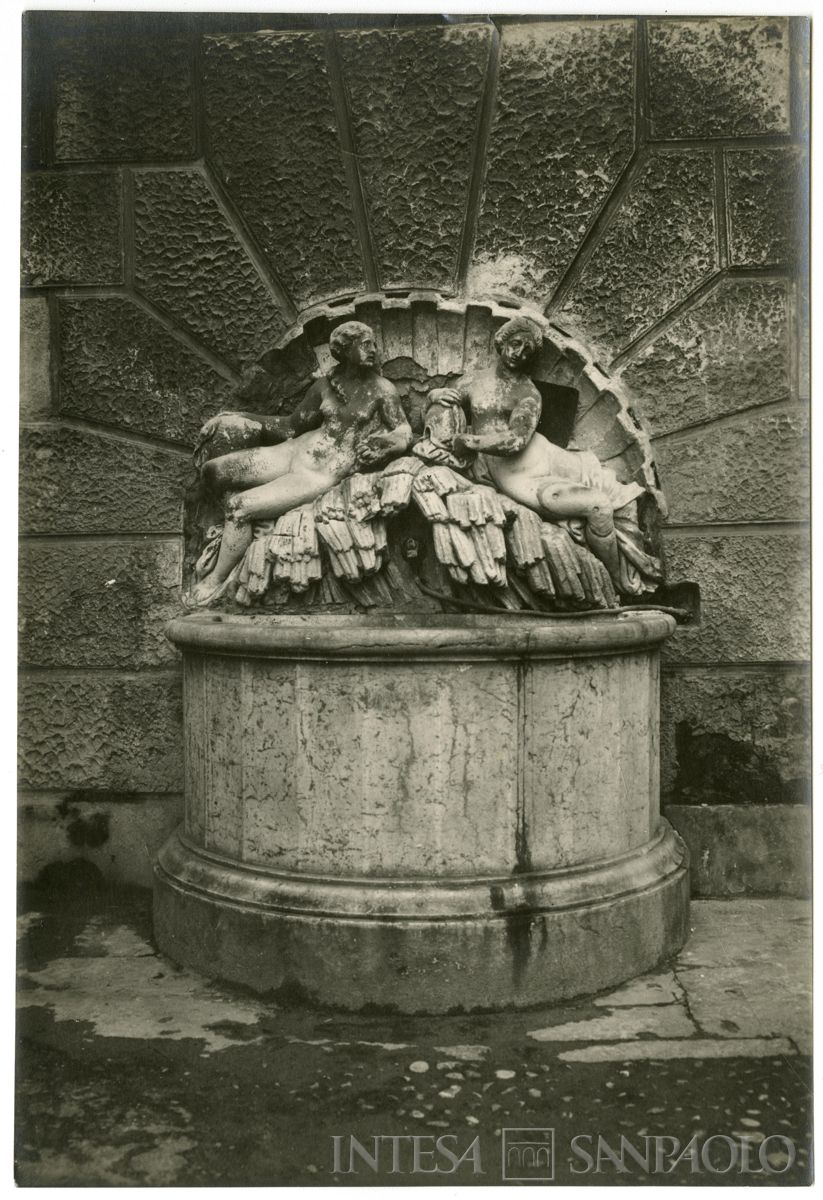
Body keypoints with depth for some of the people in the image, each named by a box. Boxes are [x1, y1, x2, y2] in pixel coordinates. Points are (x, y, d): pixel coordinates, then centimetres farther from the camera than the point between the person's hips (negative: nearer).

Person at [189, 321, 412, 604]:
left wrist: (384, 443, -32)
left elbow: (405, 431, -7)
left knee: (239, 509, -19)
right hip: (295, 450, 6)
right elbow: (292, 426, 13)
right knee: (211, 470, -1)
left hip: (322, 475, -6)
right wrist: (235, 419, 9)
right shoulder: (326, 384, 5)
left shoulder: (382, 389, -7)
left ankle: (218, 580, 0)